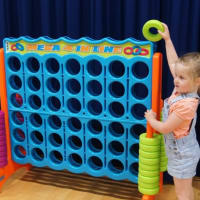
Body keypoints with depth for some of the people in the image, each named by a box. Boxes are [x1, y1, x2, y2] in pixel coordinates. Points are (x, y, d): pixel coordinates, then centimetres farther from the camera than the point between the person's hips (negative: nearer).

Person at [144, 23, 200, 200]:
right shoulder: (181, 89, -7)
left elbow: (164, 128, -23)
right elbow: (173, 64, 5)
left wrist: (151, 119, -5)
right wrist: (167, 39, 7)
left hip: (182, 155, -9)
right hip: (184, 151, 9)